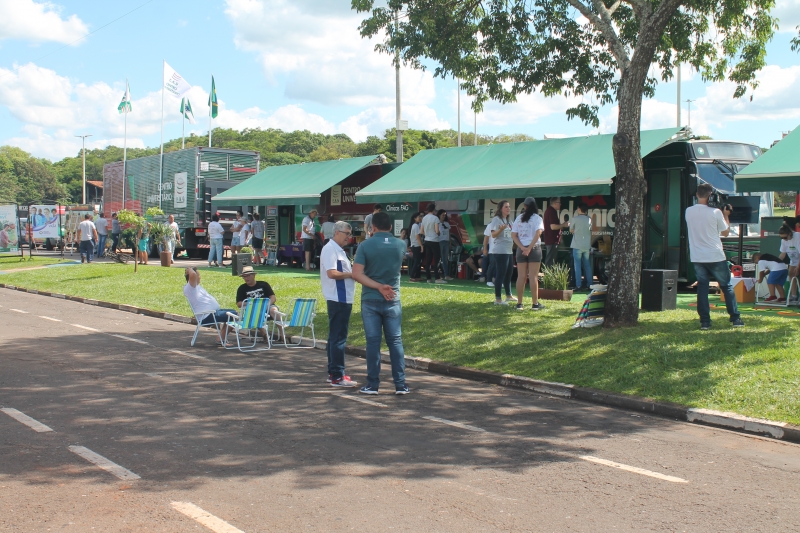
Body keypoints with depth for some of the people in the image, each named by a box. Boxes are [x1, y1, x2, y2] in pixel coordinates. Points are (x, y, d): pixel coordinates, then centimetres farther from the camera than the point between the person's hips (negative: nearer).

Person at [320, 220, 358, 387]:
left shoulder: (338, 250, 19)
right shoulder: (330, 249, -13)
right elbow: (331, 273, -22)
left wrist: (352, 273, 8)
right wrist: (351, 274, -12)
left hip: (343, 299, 11)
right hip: (338, 299, -11)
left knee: (336, 336, 15)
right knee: (338, 337, -8)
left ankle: (333, 373, 22)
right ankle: (337, 377, -5)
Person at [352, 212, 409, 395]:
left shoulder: (365, 245, -8)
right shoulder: (400, 245, 0)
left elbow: (357, 274, -14)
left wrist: (379, 287, -13)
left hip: (370, 300, -2)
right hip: (393, 300, 2)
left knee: (373, 342, 4)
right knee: (395, 341, 7)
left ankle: (373, 384, 8)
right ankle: (400, 384, 6)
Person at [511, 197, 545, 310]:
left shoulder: (519, 218, 8)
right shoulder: (537, 218, -2)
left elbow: (513, 235, 1)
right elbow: (538, 233, -17)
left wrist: (522, 248, -8)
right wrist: (529, 248, -17)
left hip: (521, 249, 3)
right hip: (534, 248, -3)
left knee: (521, 276, 5)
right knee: (533, 277, -2)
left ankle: (519, 304, 6)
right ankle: (535, 304, 0)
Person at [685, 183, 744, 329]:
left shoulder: (688, 211, 1)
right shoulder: (715, 213, -10)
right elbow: (725, 232, 2)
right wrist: (726, 215, 12)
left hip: (697, 257, 3)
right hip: (715, 256, -3)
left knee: (702, 287, 6)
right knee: (726, 286, 10)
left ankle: (705, 322, 0)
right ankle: (735, 318, 12)